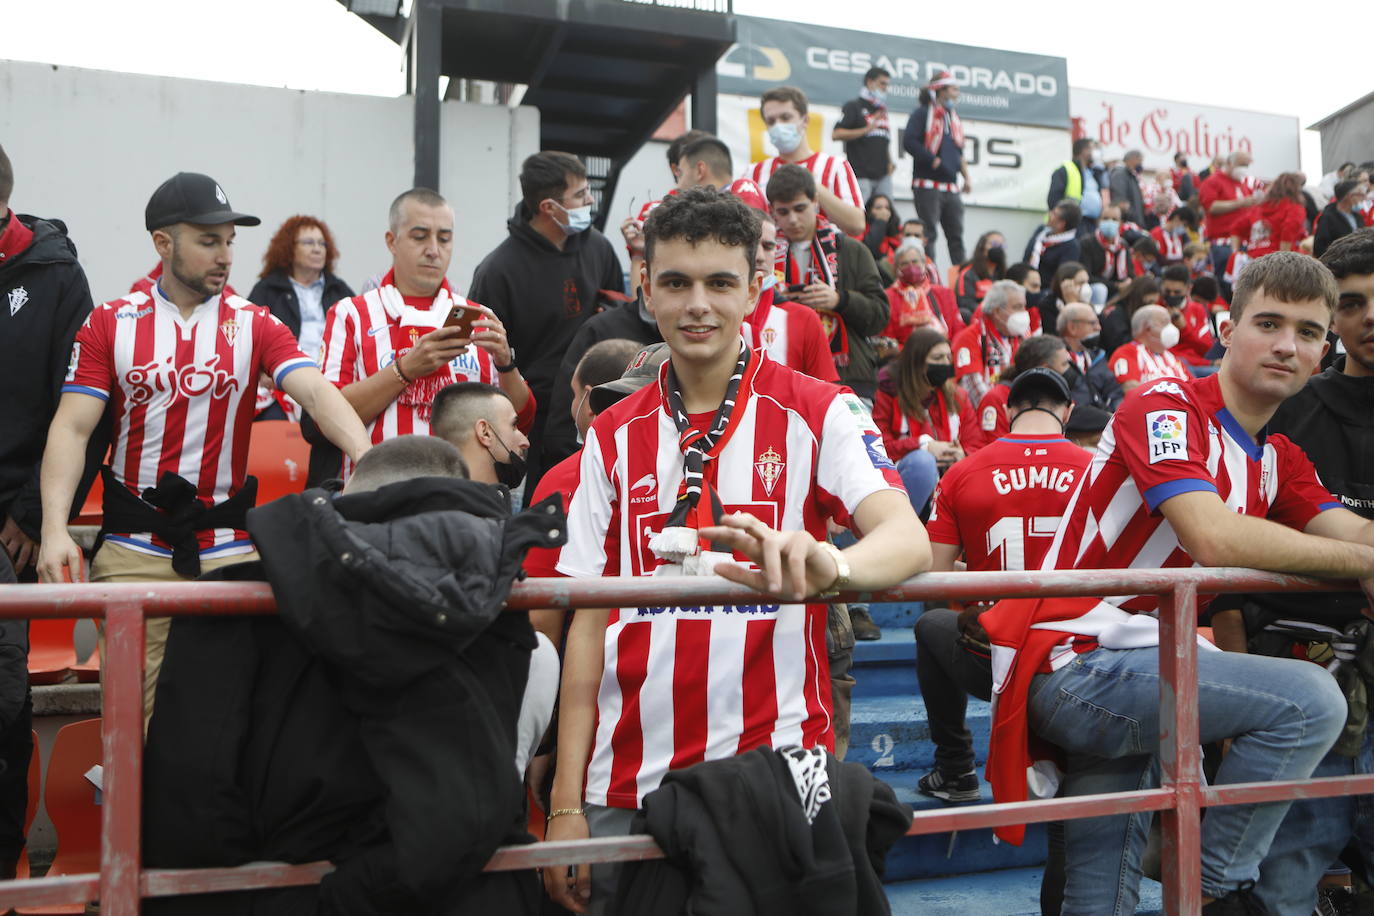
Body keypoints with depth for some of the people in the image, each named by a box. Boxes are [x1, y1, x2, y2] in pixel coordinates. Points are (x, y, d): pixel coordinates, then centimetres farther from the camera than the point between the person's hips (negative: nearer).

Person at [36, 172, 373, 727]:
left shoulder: (255, 325, 3)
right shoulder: (110, 324, 3)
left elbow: (316, 393, -12)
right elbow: (71, 428, -2)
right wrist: (55, 529, -15)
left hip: (228, 549, 0)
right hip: (132, 552, 0)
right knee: (132, 711, 5)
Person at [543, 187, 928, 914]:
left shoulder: (820, 414, -3)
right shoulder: (611, 437, 6)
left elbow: (908, 539, -18)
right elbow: (588, 625, 5)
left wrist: (827, 565, -41)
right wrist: (566, 802, 1)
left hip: (772, 777, -2)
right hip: (627, 787, 3)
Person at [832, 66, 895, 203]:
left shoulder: (882, 110, 22)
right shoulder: (853, 106, 2)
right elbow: (836, 134, -10)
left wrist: (890, 161, 13)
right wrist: (866, 130, -14)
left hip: (883, 175, 7)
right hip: (861, 175, -7)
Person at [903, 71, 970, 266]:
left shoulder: (955, 119, 21)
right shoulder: (922, 114, -3)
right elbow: (909, 141, -17)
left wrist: (966, 177, 14)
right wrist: (934, 161, -18)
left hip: (951, 188, 7)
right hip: (928, 185, -7)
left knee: (956, 235, 6)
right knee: (929, 234, -7)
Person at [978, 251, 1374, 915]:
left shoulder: (1280, 462, 17)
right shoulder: (1166, 406, -10)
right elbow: (1214, 538, -23)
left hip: (1136, 672, 8)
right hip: (1076, 661, -8)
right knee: (1309, 698, -19)